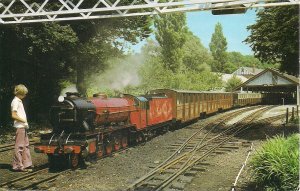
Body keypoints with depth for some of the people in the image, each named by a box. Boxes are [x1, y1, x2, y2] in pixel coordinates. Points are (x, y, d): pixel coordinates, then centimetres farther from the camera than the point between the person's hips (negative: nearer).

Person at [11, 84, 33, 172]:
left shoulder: (19, 101, 17)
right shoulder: (15, 101, -11)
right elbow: (13, 115, -18)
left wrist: (25, 122, 9)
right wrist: (24, 121, -14)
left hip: (23, 126, 10)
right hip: (19, 127, -10)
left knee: (26, 145, 13)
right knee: (19, 146, -4)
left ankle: (26, 164, 20)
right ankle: (17, 165, 2)